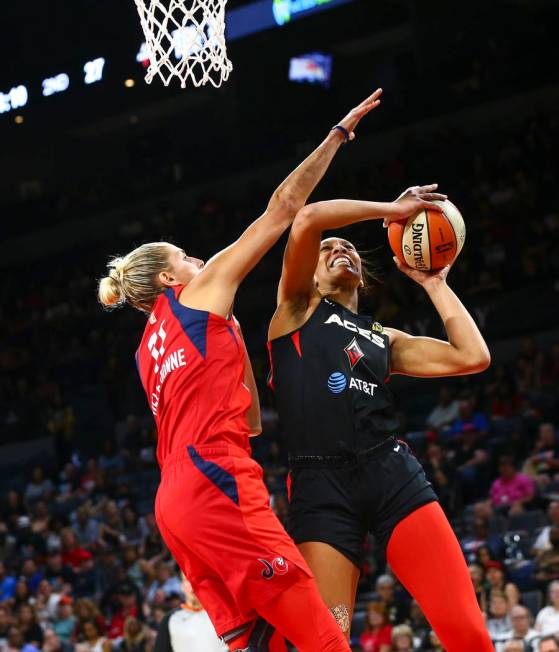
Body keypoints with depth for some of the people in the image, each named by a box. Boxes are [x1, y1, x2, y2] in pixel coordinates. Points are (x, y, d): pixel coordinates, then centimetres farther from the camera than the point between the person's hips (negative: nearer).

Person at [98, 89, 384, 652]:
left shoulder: (149, 349, 28)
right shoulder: (203, 290, 9)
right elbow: (284, 205, 9)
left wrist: (231, 330, 28)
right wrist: (339, 133, 16)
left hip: (175, 498, 9)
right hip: (214, 482, -9)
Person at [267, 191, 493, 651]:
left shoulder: (384, 340, 27)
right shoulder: (298, 308, 17)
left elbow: (473, 357, 14)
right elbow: (307, 220, 0)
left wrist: (433, 283, 21)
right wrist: (392, 210, 8)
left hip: (394, 474, 3)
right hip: (320, 484, -3)